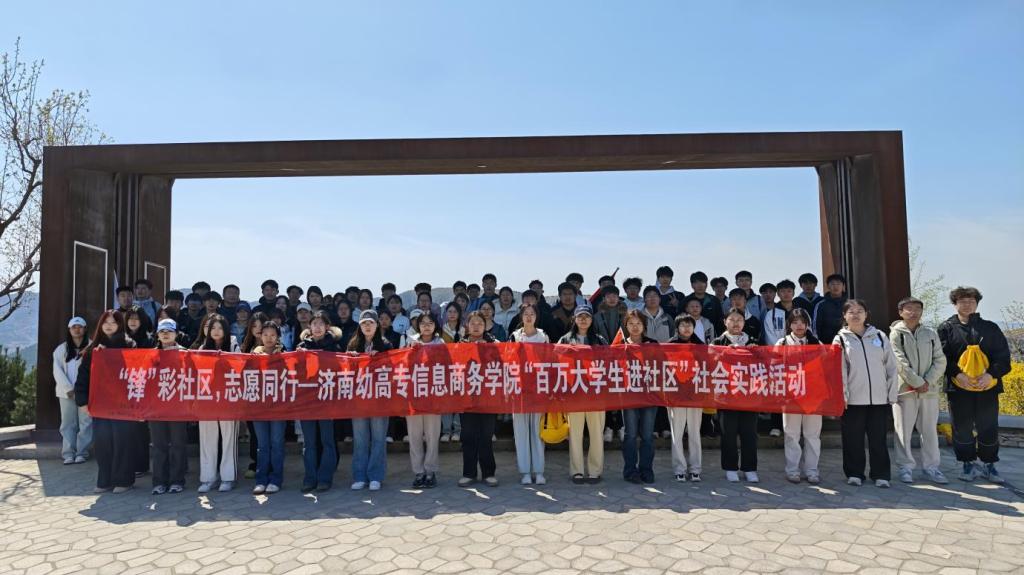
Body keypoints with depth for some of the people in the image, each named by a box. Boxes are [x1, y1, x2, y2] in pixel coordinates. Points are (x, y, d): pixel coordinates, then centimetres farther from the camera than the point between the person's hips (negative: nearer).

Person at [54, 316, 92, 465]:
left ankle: (82, 452, 4)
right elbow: (57, 370, 2)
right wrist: (68, 388, -9)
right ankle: (68, 453, 6)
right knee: (68, 423, 4)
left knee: (86, 422, -2)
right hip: (66, 392, 3)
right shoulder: (61, 348, 9)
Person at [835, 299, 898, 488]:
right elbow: (839, 371, -1)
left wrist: (892, 394, 2)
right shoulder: (841, 339, 4)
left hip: (880, 399, 1)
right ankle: (854, 473, 17)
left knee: (879, 439, 5)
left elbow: (892, 367, 8)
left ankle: (881, 475, 16)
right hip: (853, 400, -1)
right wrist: (843, 395, -8)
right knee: (853, 439, 5)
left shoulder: (879, 336, 9)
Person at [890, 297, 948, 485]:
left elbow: (940, 360, 4)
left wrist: (928, 381, -9)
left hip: (929, 389, 4)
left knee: (930, 429, 10)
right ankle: (905, 467, 10)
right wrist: (917, 382, -12)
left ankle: (930, 466, 20)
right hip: (905, 389, -4)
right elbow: (900, 362, -9)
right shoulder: (896, 334, -3)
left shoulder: (931, 334, 9)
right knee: (903, 430, 1)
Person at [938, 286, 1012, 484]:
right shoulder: (946, 328, 5)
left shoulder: (990, 328, 11)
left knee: (989, 428, 7)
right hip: (959, 387, -1)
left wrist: (991, 374, -13)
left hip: (987, 386, 2)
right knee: (962, 428, 4)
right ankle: (968, 465, 16)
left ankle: (989, 465, 21)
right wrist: (957, 374, -17)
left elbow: (1003, 355, 3)